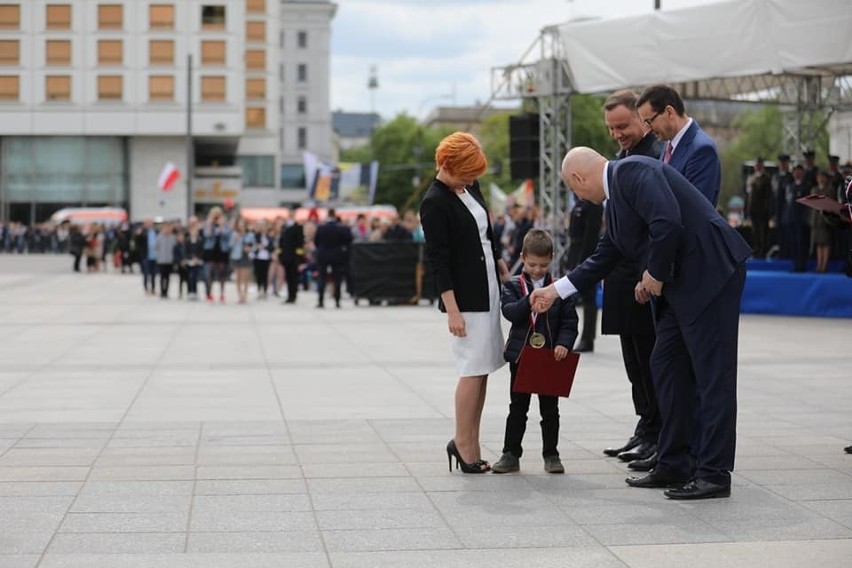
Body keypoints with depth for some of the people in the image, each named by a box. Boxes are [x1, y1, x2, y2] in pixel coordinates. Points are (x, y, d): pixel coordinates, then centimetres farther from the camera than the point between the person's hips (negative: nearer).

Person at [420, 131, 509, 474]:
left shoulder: (470, 187, 9)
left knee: (482, 370, 7)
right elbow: (438, 260, -16)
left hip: (487, 290, 8)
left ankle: (468, 444, 11)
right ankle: (464, 444, 1)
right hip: (464, 297, -8)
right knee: (473, 369, -8)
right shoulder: (434, 204, -14)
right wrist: (452, 310, -19)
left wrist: (501, 267, 22)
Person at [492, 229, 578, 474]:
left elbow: (569, 321, -1)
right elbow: (509, 311, -16)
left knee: (550, 409, 8)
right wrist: (529, 301, -33)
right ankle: (511, 454, 14)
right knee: (517, 408, 8)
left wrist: (564, 343, -17)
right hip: (520, 355, 0)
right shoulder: (513, 286, 0)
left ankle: (551, 455, 17)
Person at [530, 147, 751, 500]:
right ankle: (673, 467, 19)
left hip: (709, 272, -10)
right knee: (667, 368, 12)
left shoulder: (633, 171, -12)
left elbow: (668, 223, -26)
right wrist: (556, 290, 33)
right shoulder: (614, 199, 18)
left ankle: (715, 474, -2)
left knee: (712, 373, -6)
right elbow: (603, 259, 29)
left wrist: (655, 275, -12)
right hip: (678, 285, 10)